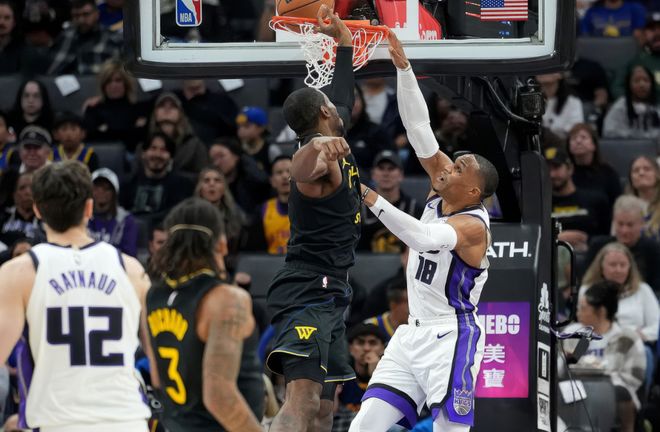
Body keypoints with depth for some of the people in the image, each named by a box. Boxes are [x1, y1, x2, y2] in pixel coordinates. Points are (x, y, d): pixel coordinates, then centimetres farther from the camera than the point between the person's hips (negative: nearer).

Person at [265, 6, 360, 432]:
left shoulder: (334, 143, 16)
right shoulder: (318, 154, -14)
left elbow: (345, 93, 35)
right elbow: (303, 172, -40)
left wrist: (344, 36, 41)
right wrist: (319, 148, -60)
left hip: (328, 295, 11)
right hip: (308, 291, -11)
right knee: (303, 398, -25)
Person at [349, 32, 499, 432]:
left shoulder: (473, 225, -17)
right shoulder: (441, 194, 5)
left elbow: (424, 238, -37)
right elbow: (419, 128, 2)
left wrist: (374, 202, -42)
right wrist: (403, 67, -5)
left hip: (452, 339, -8)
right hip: (414, 334, 8)